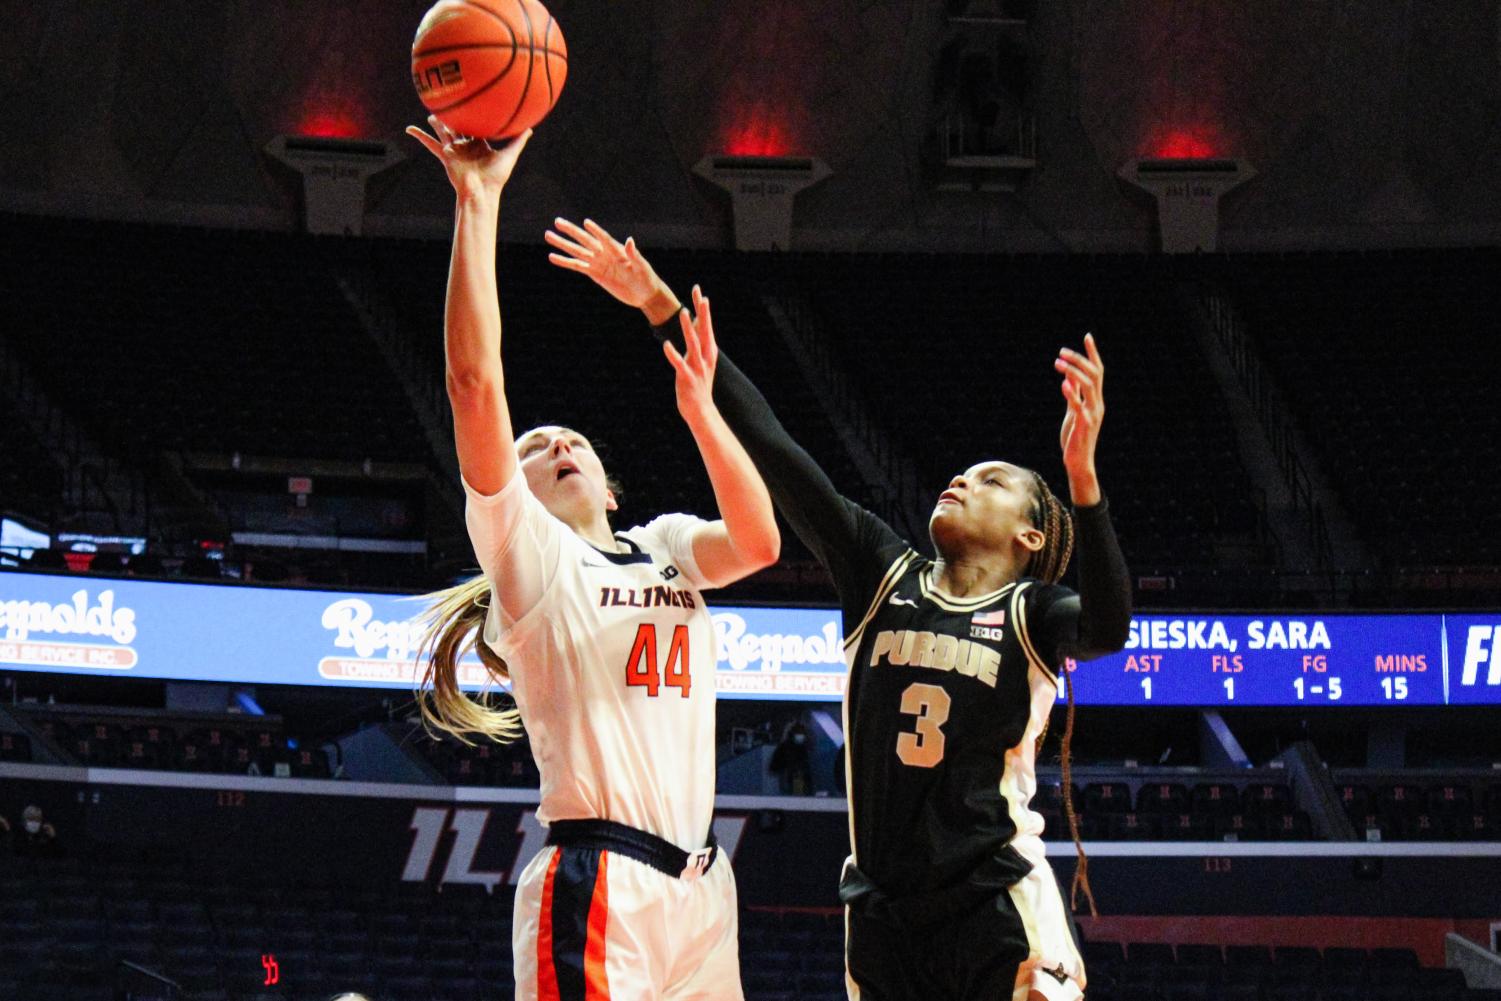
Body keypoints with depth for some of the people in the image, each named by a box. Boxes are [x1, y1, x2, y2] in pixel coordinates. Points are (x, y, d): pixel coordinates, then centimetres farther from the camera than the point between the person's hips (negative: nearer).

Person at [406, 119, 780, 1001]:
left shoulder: (668, 548, 22)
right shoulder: (530, 552, 7)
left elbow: (759, 541, 1)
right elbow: (477, 386, -5)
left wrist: (700, 408, -6)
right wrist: (479, 203, -7)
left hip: (698, 886, 6)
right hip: (596, 885, -6)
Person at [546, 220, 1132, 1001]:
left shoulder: (1033, 614, 1)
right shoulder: (884, 577, 10)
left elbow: (1107, 631, -23)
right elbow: (771, 449, 8)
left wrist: (1082, 476, -35)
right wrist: (662, 307, 5)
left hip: (997, 916, -4)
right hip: (882, 920, 4)